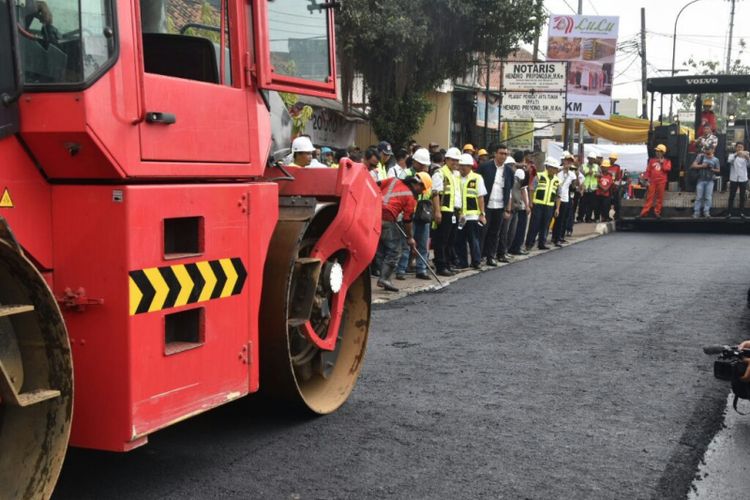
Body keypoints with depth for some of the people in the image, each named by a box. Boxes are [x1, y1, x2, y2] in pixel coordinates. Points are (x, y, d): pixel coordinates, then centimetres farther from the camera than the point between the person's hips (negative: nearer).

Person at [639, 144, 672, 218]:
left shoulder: (667, 161, 10)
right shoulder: (652, 161, 14)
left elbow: (667, 168, -8)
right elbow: (648, 170, 10)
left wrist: (662, 162, -7)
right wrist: (646, 179, 0)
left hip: (661, 181, -1)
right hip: (652, 181, 1)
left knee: (660, 197, 1)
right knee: (650, 196, -3)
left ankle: (657, 212, 7)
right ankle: (644, 212, -6)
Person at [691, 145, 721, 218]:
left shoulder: (715, 159, 2)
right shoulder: (700, 156, -2)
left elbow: (718, 170, 8)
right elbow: (693, 166, -3)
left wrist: (712, 169, -11)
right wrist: (702, 166, -15)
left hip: (710, 181, 1)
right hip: (701, 180, -1)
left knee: (708, 197, 1)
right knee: (699, 197, 1)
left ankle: (706, 212, 8)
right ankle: (696, 212, 6)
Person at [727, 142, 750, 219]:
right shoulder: (732, 155, 4)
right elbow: (730, 161, -20)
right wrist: (736, 154, -38)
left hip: (743, 179, 1)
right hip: (734, 179, -1)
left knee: (742, 196, 4)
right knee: (732, 196, 0)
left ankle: (741, 212, 10)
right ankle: (729, 212, 3)